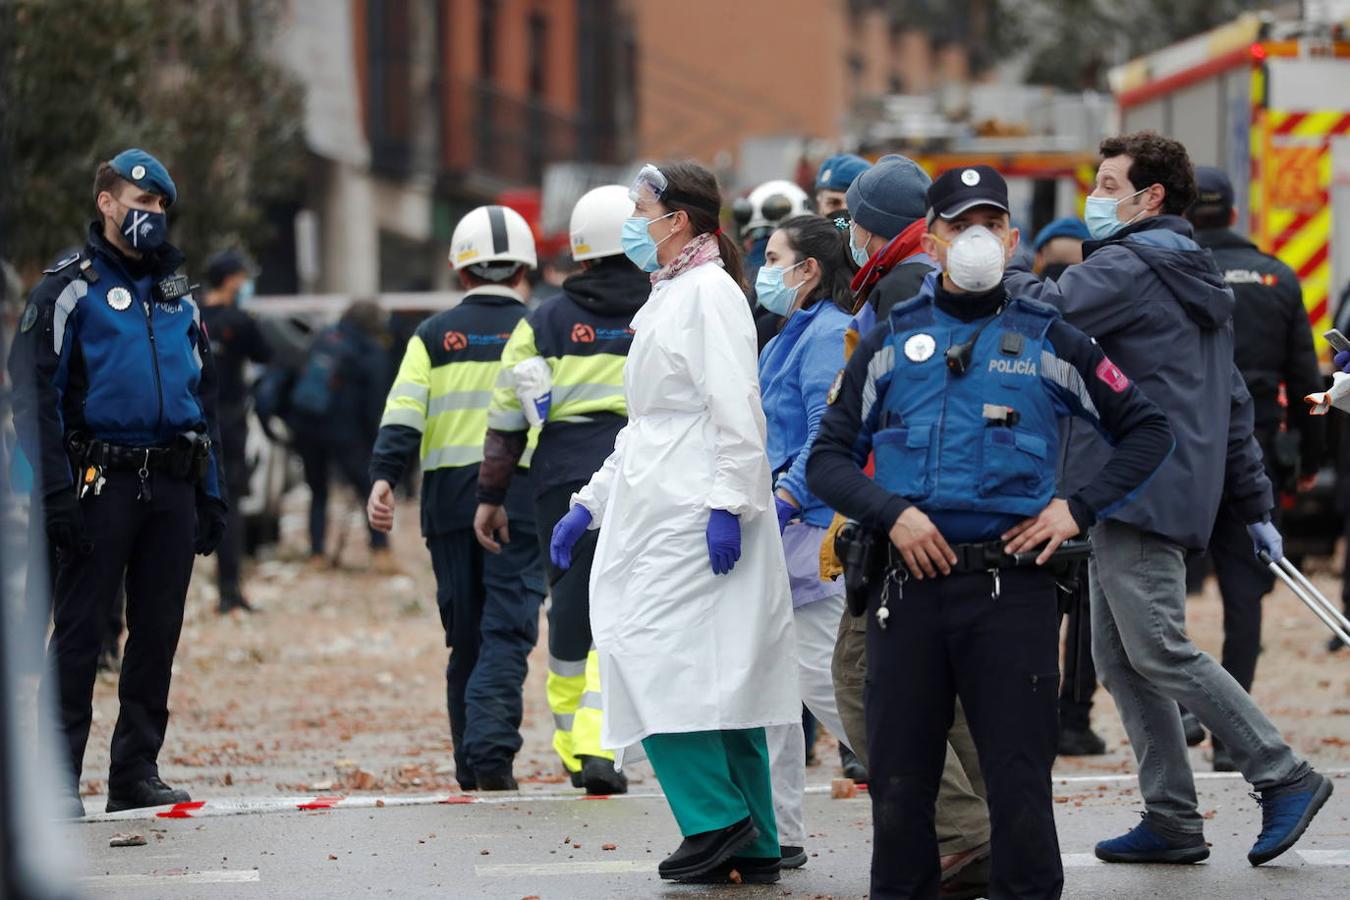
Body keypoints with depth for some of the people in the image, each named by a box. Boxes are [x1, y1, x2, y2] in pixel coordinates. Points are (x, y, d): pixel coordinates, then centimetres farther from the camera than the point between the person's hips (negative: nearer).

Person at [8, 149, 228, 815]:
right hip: (101, 480, -6)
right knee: (78, 630, -4)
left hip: (172, 483, 6)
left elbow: (203, 396, 23)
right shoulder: (69, 289, -1)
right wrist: (55, 492, -15)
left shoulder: (178, 296, 18)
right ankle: (60, 777, -2)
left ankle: (137, 773, 13)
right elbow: (35, 395, -7)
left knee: (158, 632, 6)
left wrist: (212, 493, 15)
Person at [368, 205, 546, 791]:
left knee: (465, 632, 12)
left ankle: (471, 761, 14)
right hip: (521, 494, -2)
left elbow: (402, 414, -3)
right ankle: (492, 750, -21)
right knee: (508, 629, -4)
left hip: (448, 497, 2)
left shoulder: (433, 337, 9)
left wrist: (383, 478, -11)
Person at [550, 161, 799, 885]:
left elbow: (737, 410, -17)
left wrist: (727, 504, -23)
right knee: (715, 677, 6)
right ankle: (753, 846, 6)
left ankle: (717, 820, -12)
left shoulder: (708, 291, -8)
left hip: (693, 517, -10)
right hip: (659, 512, 10)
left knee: (653, 653, -14)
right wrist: (589, 504, 25)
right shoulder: (666, 298, 22)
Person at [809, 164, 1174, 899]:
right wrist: (892, 513, -9)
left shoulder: (1049, 342, 7)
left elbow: (1146, 431, 12)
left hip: (1012, 588, -2)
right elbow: (828, 459, 8)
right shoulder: (891, 343, 11)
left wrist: (1079, 509, 0)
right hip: (910, 584, 2)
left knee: (1019, 785, -4)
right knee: (899, 787, 6)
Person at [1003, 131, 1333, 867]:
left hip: (1138, 493, -10)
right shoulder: (1191, 278, 22)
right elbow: (1232, 402, 25)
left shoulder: (1131, 265, -9)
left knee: (1158, 653, -9)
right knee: (1119, 659, 10)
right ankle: (1171, 819, 11)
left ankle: (1286, 778, -4)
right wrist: (1255, 505, 26)